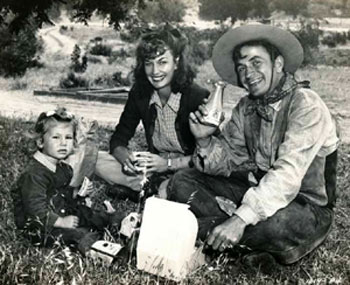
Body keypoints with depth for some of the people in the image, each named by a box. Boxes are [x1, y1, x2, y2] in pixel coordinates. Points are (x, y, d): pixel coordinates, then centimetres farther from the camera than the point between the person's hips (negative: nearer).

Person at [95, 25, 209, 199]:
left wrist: (168, 164, -27)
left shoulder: (199, 98, -18)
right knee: (96, 160, -12)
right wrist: (125, 157, -22)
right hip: (153, 171, 6)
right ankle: (158, 188, -14)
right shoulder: (139, 93, -2)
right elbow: (118, 140, 1)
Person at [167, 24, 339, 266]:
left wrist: (241, 219, -37)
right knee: (182, 183, -3)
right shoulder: (245, 108, 4)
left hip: (308, 207, -7)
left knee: (276, 223, -41)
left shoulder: (306, 105, -19)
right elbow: (227, 161, 4)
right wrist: (204, 140, -17)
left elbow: (287, 176, -29)